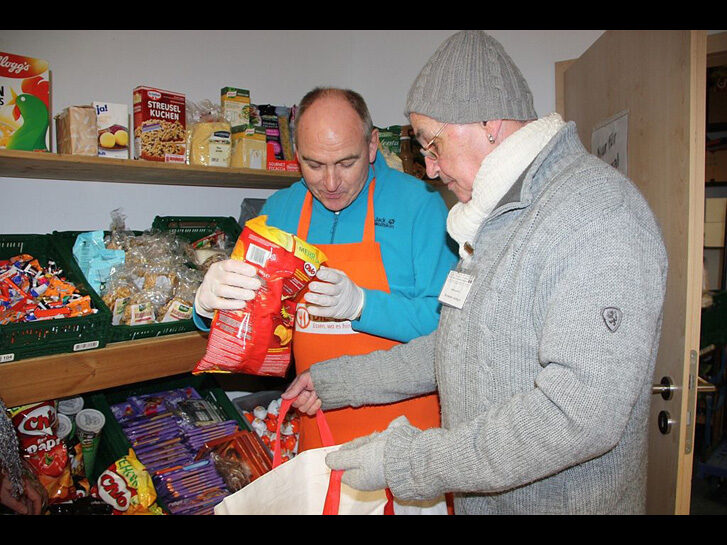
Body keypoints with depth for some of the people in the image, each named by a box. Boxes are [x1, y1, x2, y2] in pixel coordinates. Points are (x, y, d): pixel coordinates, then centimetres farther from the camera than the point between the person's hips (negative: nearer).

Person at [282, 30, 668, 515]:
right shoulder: (498, 217, 7)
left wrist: (406, 462, -26)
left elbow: (580, 414, -31)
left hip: (568, 501, -7)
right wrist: (338, 381, 7)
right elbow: (456, 349, 10)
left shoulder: (599, 213, -23)